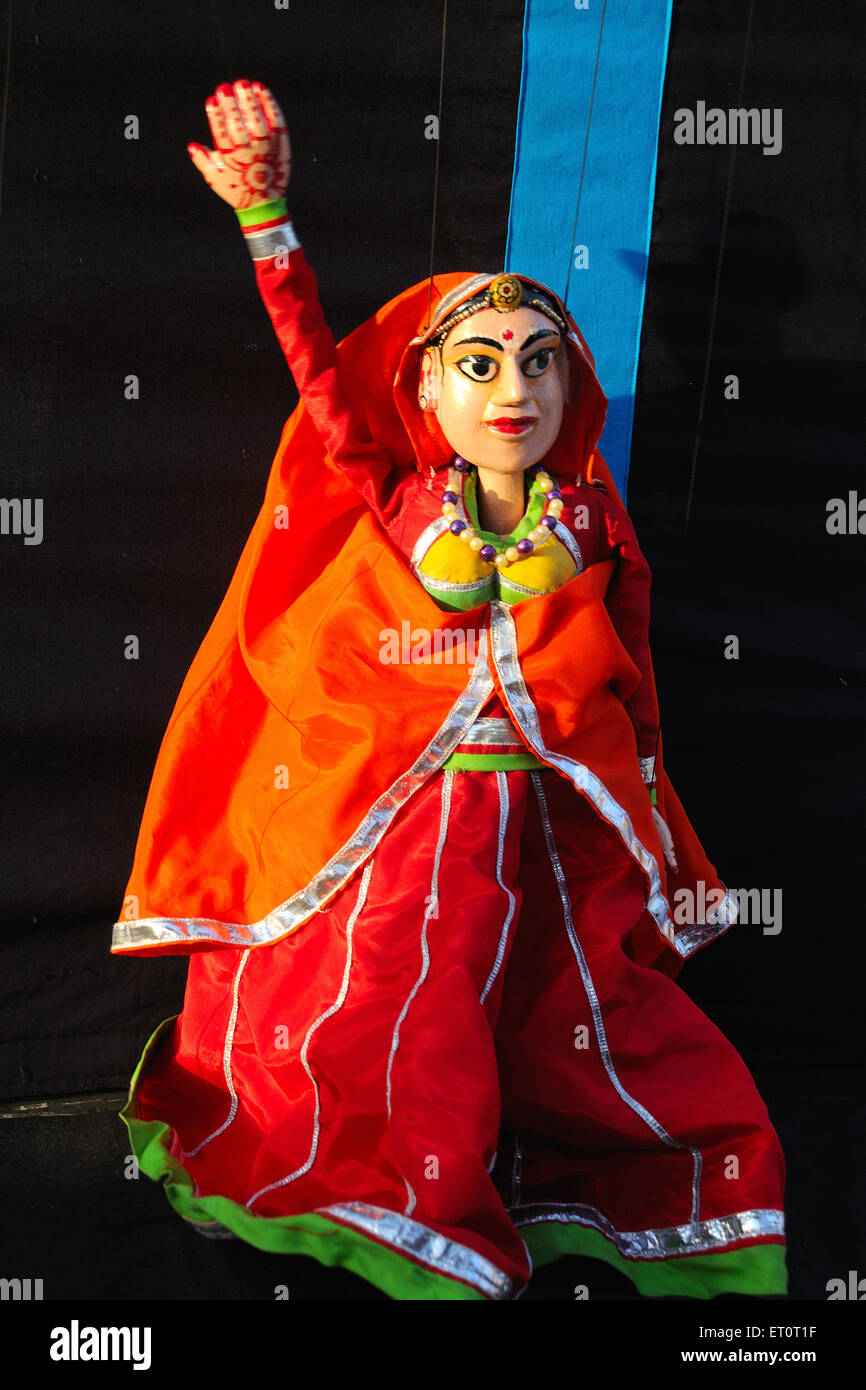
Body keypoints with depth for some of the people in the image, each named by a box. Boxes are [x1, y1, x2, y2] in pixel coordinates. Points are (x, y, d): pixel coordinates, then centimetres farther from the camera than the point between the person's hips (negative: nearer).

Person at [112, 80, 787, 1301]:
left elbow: (634, 698, 9)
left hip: (546, 841, 3)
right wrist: (265, 215, -18)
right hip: (400, 832, -2)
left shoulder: (594, 525, 2)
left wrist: (657, 862, 11)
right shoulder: (395, 504, -1)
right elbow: (319, 365, -8)